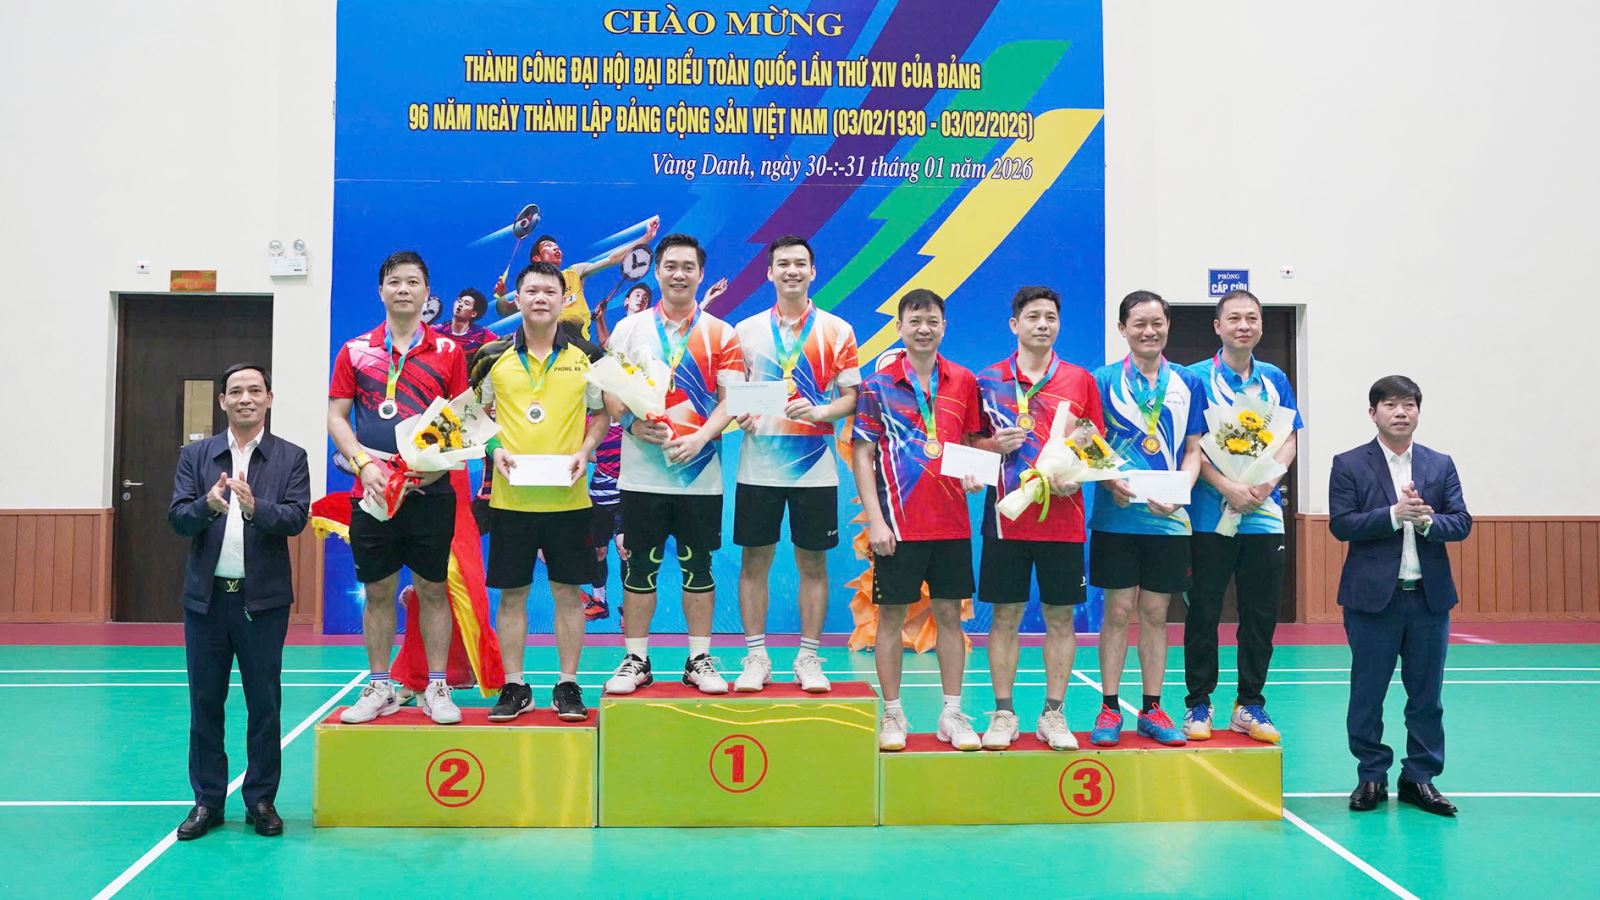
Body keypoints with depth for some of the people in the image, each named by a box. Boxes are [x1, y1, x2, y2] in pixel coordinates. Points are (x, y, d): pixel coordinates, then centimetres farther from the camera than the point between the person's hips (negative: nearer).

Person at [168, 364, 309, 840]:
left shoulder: (291, 458, 2)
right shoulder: (195, 455, 8)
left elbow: (297, 517, -9)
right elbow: (177, 518, -1)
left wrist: (255, 506, -27)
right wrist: (207, 505, -22)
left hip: (263, 599, -2)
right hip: (207, 597, 2)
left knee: (264, 703, 5)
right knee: (204, 702, 8)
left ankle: (261, 800, 16)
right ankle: (207, 800, 19)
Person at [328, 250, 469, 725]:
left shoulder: (448, 351, 4)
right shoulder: (355, 351, 7)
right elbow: (336, 416, 6)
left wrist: (440, 462, -11)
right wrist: (365, 463, -8)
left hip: (431, 490, -1)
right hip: (372, 489, 1)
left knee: (433, 588, 4)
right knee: (378, 591, 8)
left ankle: (437, 689, 14)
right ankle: (379, 689, 19)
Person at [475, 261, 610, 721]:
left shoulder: (584, 358, 5)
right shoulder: (495, 358, 5)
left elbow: (602, 413, 13)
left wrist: (584, 452, -3)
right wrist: (494, 450, -3)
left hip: (567, 496, 0)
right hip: (511, 496, 0)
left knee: (568, 592, 5)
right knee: (511, 594, 5)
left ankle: (568, 685, 15)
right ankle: (514, 687, 16)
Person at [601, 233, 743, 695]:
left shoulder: (721, 334, 6)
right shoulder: (629, 328, 8)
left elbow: (733, 397, -1)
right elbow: (608, 390, 4)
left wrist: (700, 436, -17)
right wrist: (633, 422, -16)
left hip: (700, 475, 0)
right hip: (641, 475, 0)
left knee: (698, 569, 6)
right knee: (639, 569, 5)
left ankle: (699, 660, 17)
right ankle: (636, 660, 15)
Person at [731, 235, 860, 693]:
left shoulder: (837, 330, 4)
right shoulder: (746, 330, 7)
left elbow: (852, 397, 2)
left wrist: (819, 411, -17)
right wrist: (740, 415, -11)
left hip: (815, 467, -1)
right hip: (758, 465, 1)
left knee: (813, 563, 5)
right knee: (754, 561, 4)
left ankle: (809, 659, 16)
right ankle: (756, 658, 15)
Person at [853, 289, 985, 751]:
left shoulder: (963, 382, 7)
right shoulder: (878, 384, -2)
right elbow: (861, 454, -3)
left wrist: (974, 473, -7)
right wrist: (875, 519, -10)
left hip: (951, 521, 3)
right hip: (898, 522, -3)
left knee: (949, 614, 8)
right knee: (892, 616, 4)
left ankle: (952, 714, 18)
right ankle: (892, 715, 15)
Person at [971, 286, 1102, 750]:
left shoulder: (1081, 380, 7)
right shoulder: (989, 380, 5)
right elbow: (970, 447, 8)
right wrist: (996, 445, -12)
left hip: (1063, 517, 1)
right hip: (1007, 517, -1)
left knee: (1060, 617, 6)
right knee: (1004, 616, 4)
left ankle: (1053, 715, 17)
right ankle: (1003, 714, 15)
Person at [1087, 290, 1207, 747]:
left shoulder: (1188, 383, 8)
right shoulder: (1103, 380, 1)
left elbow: (1193, 449, 8)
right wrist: (1110, 481, -19)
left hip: (1168, 518, 2)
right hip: (1116, 516, -2)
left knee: (1155, 613, 9)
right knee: (1118, 611, 1)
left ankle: (1152, 709, 18)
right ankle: (1109, 709, 11)